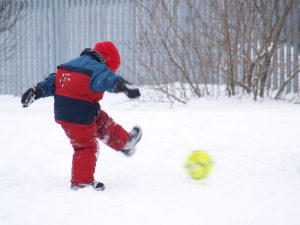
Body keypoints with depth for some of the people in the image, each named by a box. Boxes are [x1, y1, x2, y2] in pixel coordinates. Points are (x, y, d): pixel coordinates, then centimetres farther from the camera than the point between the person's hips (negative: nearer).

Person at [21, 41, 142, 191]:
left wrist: (36, 91, 19)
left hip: (63, 113, 9)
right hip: (80, 118, -9)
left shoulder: (71, 65, 12)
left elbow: (52, 81, 16)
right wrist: (123, 85, -57)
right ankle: (81, 181, 16)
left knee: (104, 122, 24)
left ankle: (125, 141, 39)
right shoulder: (96, 69, -17)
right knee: (87, 147, 7)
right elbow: (107, 78, -41)